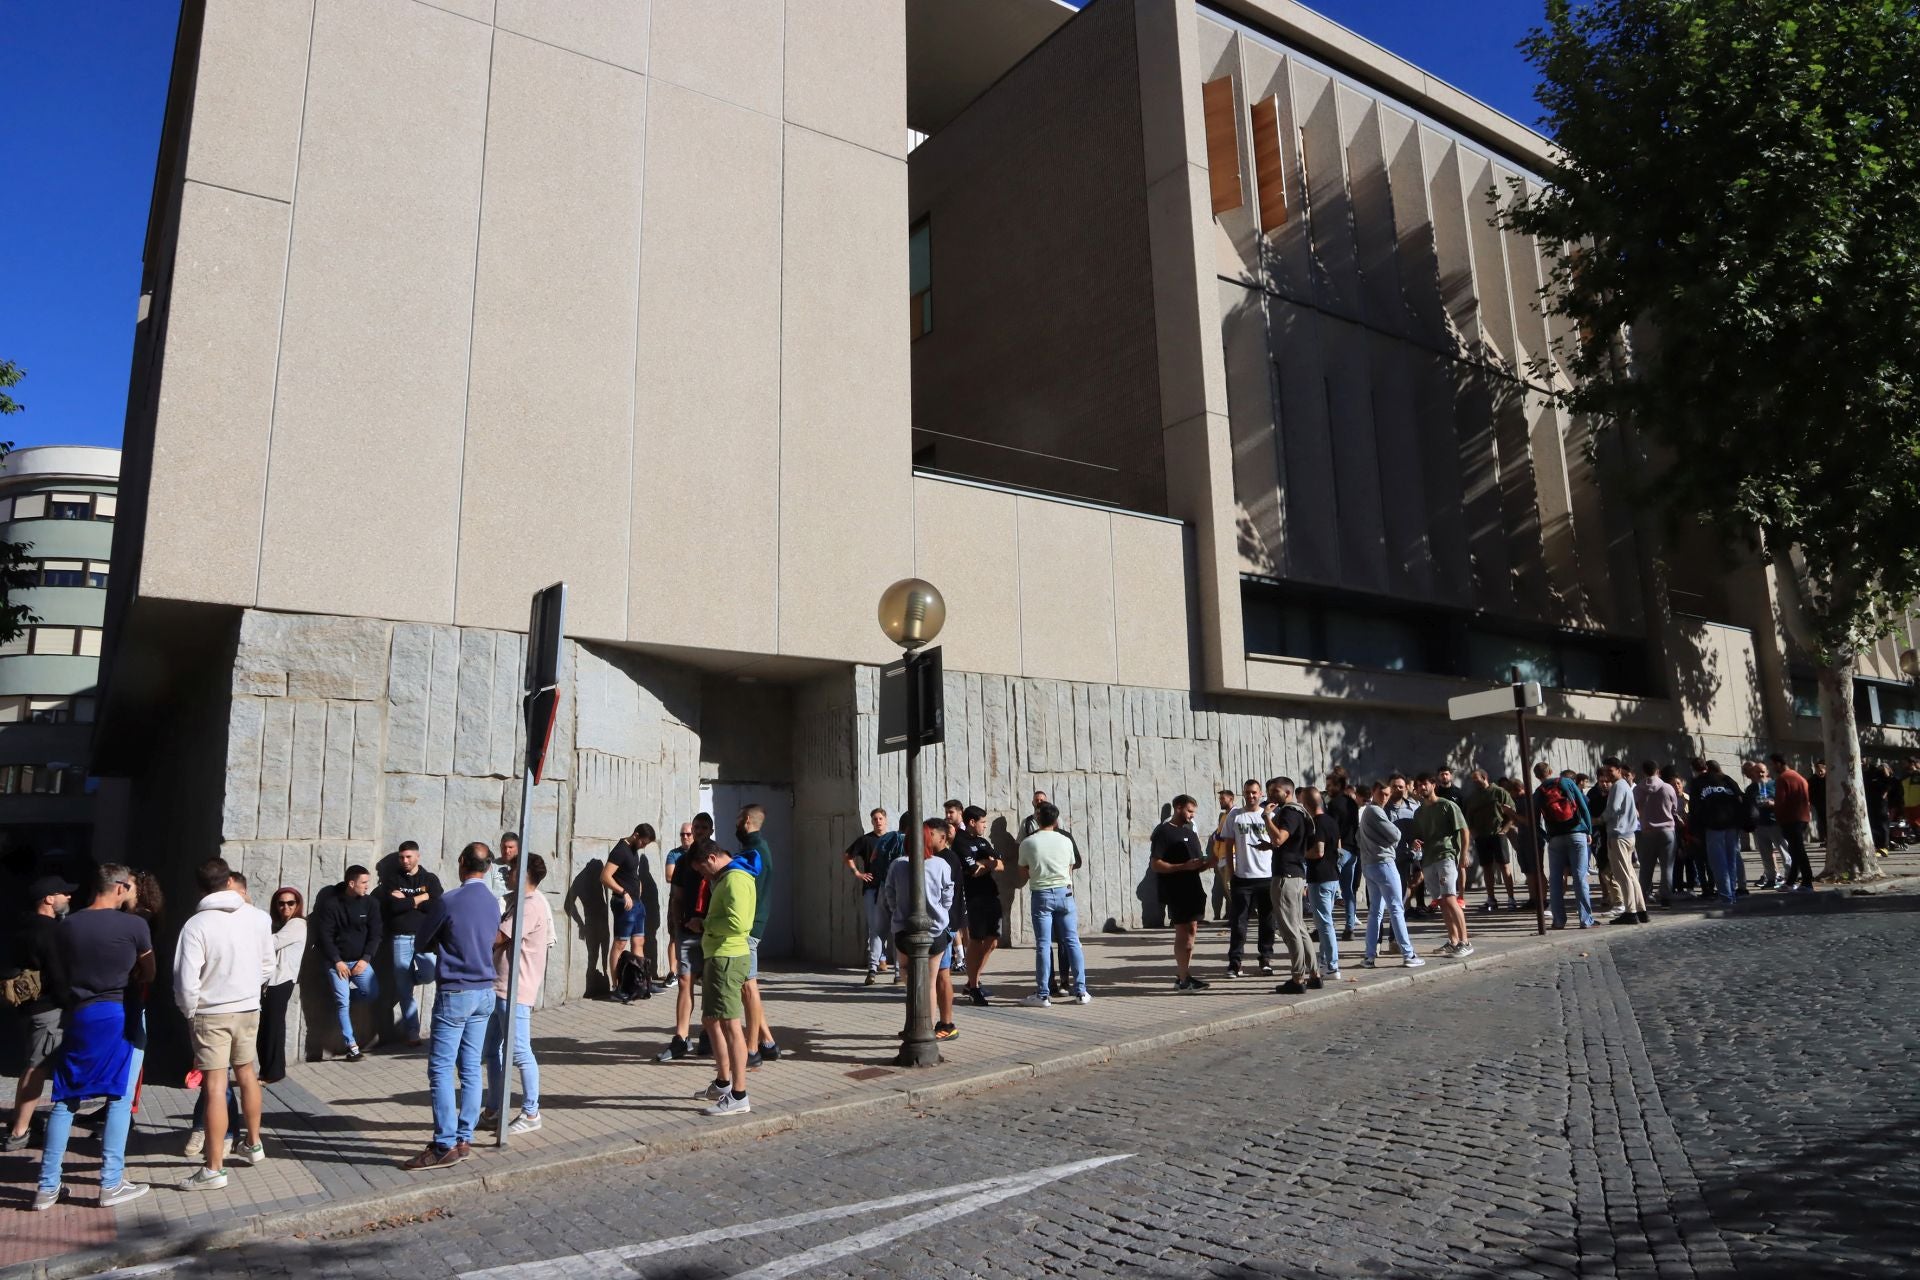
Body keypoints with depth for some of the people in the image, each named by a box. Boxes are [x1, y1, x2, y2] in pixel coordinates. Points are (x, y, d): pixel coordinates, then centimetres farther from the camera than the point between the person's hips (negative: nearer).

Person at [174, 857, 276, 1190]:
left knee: (215, 1086, -3)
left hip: (211, 1013, -4)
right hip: (249, 1009, 4)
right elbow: (267, 969, 4)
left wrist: (189, 1012, 0)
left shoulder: (196, 925, -17)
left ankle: (214, 1169, 1)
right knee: (247, 1074, 21)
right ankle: (253, 1144, 34)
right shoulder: (259, 917, -4)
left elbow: (186, 980, -18)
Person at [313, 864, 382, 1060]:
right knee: (343, 1003, -7)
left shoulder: (369, 904, 0)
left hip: (360, 961, 3)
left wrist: (365, 959, -10)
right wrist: (337, 961, -13)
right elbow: (324, 936, -8)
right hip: (337, 962, -3)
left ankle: (340, 997, 19)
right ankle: (352, 1046, 0)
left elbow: (375, 934, 1)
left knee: (371, 992, -11)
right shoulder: (330, 905, -9)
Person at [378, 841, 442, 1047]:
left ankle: (406, 981, 14)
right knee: (405, 990, 1)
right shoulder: (392, 879, 7)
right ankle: (412, 1033, 11)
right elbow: (393, 906, -10)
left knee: (430, 972, -22)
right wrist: (419, 899, -7)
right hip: (400, 938, 0)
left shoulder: (430, 879, 6)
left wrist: (405, 900, -8)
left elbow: (436, 906, -9)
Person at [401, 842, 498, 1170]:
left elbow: (423, 941, 0)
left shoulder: (449, 901, -13)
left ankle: (445, 1146, -4)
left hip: (454, 993, -7)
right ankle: (464, 1139, 15)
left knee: (441, 1069, -3)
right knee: (470, 1068, 11)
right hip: (485, 993, 7)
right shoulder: (494, 903, 6)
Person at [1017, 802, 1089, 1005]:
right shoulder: (1065, 841, 3)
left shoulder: (1028, 843, -3)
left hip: (1040, 895, -2)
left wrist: (1023, 883, 27)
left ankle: (1043, 995, 2)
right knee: (1072, 942, 6)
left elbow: (1023, 875, 4)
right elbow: (1071, 867, 12)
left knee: (1043, 945, 1)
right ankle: (1081, 992, 7)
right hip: (1064, 892, 2)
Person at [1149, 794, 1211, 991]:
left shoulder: (1189, 832, 19)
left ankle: (1184, 975, 16)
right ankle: (1183, 979, -3)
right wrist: (1184, 866, -20)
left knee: (1190, 931, 9)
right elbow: (1156, 864, -14)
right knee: (1183, 932, -7)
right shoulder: (1163, 832, -6)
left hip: (1192, 889, 8)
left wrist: (1205, 863, 1)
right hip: (1175, 891, -8)